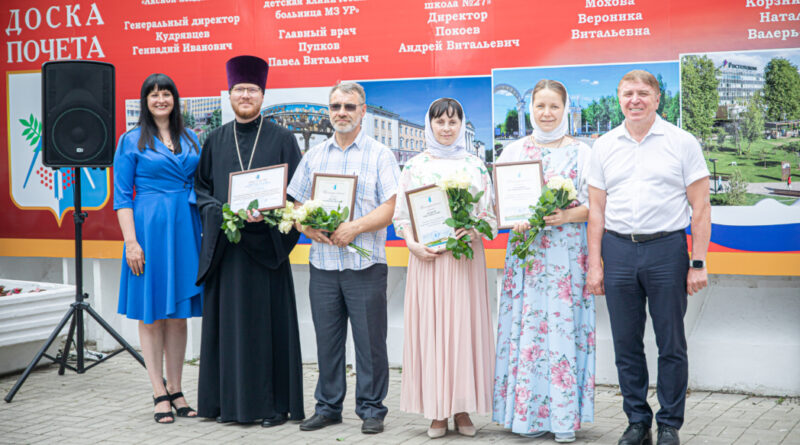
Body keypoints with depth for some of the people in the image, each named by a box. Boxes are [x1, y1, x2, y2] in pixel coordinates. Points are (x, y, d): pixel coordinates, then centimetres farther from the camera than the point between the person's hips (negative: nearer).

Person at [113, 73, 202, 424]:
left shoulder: (189, 139, 12)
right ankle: (160, 395, 8)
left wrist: (205, 232, 5)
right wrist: (131, 241, -12)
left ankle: (176, 391, 17)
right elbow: (122, 197, -3)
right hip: (150, 228, -4)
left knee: (179, 312, 8)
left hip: (185, 229, 4)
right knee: (151, 313, 1)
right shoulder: (132, 141, 0)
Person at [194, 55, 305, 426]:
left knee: (269, 322, -1)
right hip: (224, 245, 3)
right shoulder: (216, 140, 12)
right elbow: (201, 187, 13)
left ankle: (274, 403, 6)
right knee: (228, 321, 4)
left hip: (265, 243, -3)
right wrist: (220, 213, -7)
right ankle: (229, 401, 13)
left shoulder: (282, 139, 4)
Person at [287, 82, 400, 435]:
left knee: (369, 339, 1)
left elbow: (389, 208, -6)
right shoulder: (314, 155, 14)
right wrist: (307, 227, -7)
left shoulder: (380, 155, 2)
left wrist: (355, 227, -19)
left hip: (366, 264, -3)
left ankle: (371, 408, 12)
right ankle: (328, 406, 20)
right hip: (322, 263, 4)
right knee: (326, 338, 9)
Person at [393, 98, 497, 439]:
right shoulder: (415, 166, 7)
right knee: (429, 328, 0)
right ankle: (436, 411, 7)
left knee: (464, 327, 0)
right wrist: (413, 244, -10)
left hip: (465, 257, 0)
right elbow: (402, 216, 6)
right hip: (426, 257, 0)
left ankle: (462, 409, 9)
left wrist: (474, 232, -13)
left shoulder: (475, 166, 8)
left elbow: (489, 215, 6)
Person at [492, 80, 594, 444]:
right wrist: (516, 220, -10)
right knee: (526, 328, 0)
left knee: (563, 326, -3)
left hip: (566, 252, -2)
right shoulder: (513, 151, 10)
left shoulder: (580, 152, 4)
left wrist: (566, 216, -18)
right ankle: (529, 415, 10)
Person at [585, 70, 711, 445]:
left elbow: (700, 207, 0)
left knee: (671, 344, 3)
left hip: (667, 248, -3)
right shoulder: (604, 146, 10)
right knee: (626, 344, 7)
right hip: (618, 249, 3)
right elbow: (596, 208, 10)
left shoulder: (682, 143, 1)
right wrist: (594, 264, 5)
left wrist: (698, 263, -6)